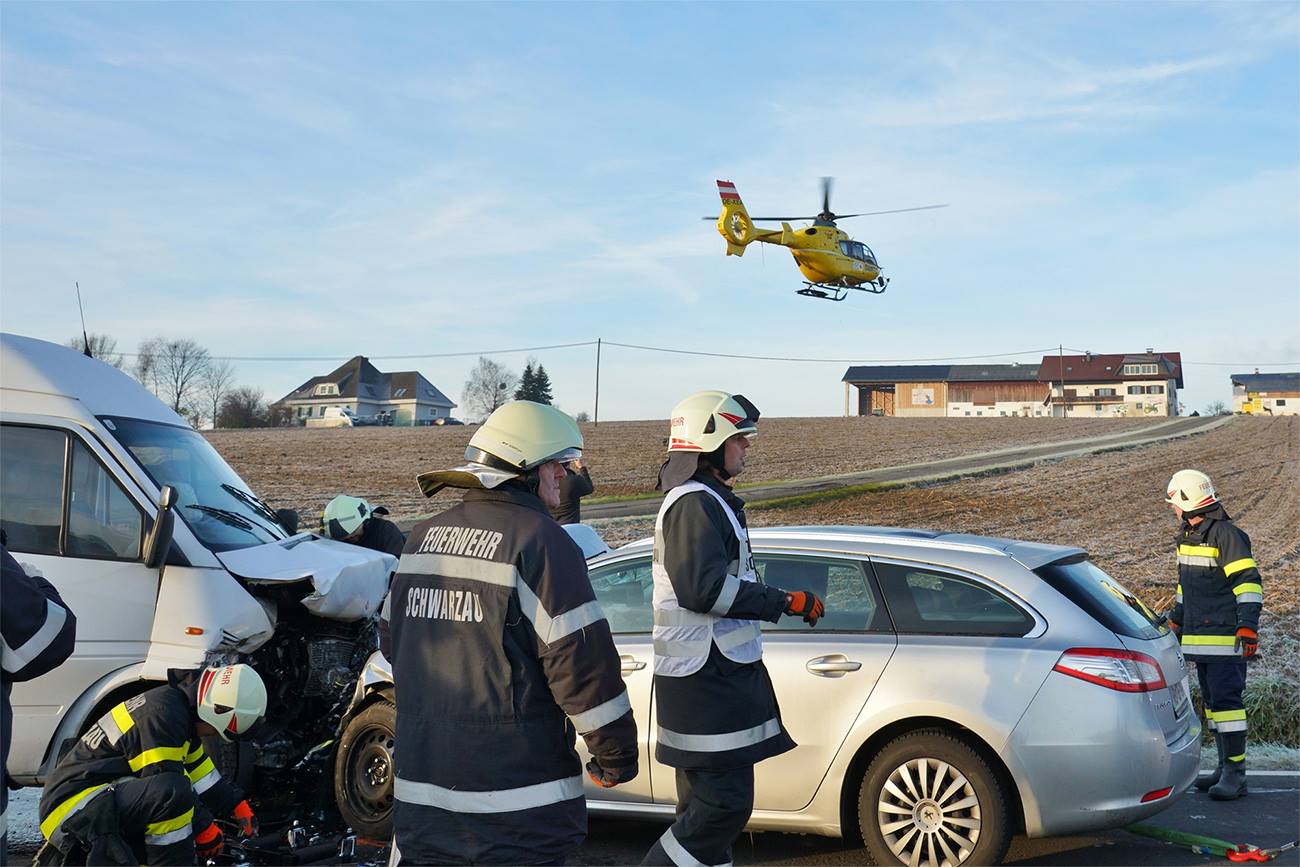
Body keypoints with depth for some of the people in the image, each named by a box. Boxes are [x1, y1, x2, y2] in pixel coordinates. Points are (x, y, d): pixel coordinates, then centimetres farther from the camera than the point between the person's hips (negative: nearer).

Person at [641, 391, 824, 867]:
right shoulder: (696, 504, -16)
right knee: (723, 803, -9)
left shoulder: (708, 501, 19)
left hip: (717, 675, 11)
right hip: (707, 680, -11)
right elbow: (704, 587, -26)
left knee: (706, 801, 15)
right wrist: (786, 602, -22)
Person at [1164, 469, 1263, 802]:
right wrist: (1176, 621, 30)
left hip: (1225, 637, -9)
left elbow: (1249, 582, -16)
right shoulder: (1187, 536, 15)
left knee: (1225, 698, -12)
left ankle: (1235, 775, -9)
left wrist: (1248, 627, -22)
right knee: (1212, 699, 11)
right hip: (1200, 637, 9)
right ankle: (1225, 767, 19)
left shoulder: (1227, 535, -12)